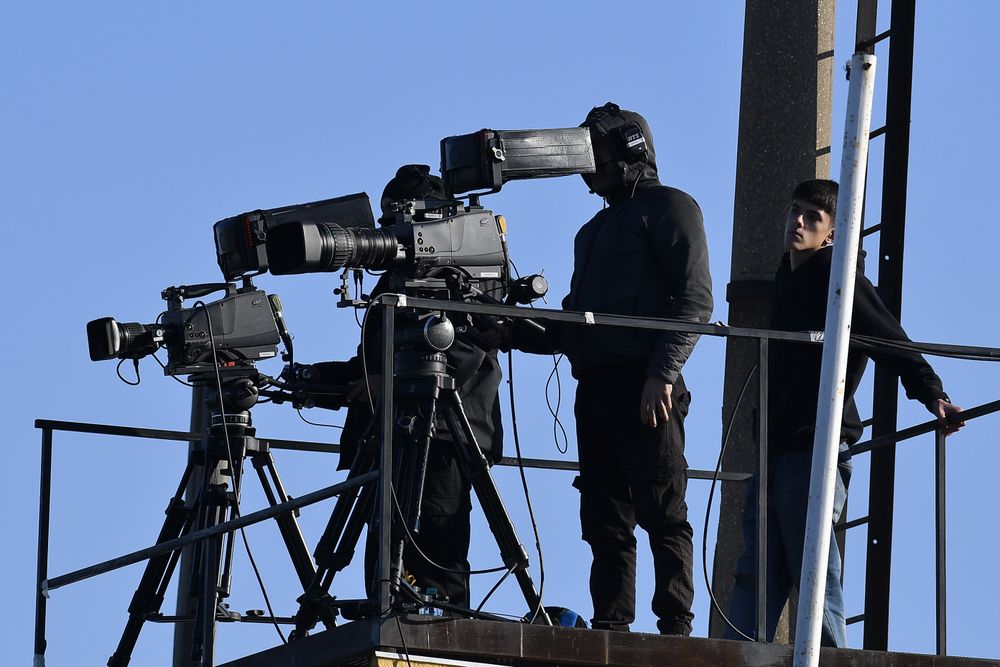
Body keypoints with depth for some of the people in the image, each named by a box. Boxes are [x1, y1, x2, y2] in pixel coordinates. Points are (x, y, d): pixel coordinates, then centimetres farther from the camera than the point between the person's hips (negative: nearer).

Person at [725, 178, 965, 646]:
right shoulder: (789, 275, 18)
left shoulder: (838, 280, -8)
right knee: (756, 578, 6)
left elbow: (892, 343, -19)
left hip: (814, 453, -9)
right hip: (777, 451, 9)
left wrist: (931, 395, -33)